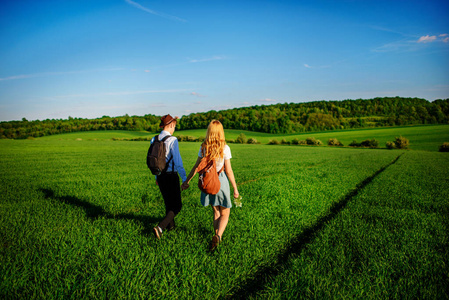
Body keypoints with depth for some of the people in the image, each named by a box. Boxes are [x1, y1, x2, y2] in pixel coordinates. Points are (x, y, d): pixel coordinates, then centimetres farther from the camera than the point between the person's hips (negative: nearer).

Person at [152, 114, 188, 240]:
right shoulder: (172, 140, -18)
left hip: (160, 176, 7)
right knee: (176, 205, 3)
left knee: (168, 202, 25)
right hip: (171, 176, -7)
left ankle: (171, 225, 40)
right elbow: (178, 162, -19)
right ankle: (160, 227, -12)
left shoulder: (154, 140, 4)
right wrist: (185, 179, -11)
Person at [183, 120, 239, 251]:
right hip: (221, 180, -3)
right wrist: (235, 188, -1)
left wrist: (187, 181, 16)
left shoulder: (204, 147, -2)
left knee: (216, 212, 20)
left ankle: (217, 237, 26)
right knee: (225, 213, 11)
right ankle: (218, 236, -11)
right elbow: (228, 171, -10)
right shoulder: (224, 148, -11)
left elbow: (196, 166, 3)